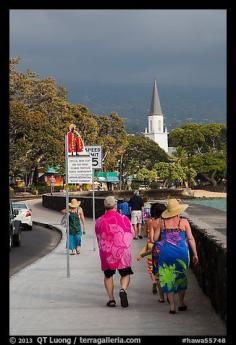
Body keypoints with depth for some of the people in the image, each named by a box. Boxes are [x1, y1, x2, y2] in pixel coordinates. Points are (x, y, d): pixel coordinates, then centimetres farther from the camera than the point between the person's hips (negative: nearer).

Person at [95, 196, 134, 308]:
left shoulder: (99, 221, -2)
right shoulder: (124, 219, -4)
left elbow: (98, 238, 10)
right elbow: (132, 234, 6)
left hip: (106, 252, 1)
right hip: (123, 251, -1)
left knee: (108, 275, 16)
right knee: (125, 274, 12)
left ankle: (111, 299, 9)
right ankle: (123, 290, -16)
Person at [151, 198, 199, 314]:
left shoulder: (161, 222, 2)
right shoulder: (184, 221, -1)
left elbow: (155, 238, 3)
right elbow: (190, 239, -1)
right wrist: (195, 254, 5)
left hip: (165, 251, 0)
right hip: (181, 252, 0)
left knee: (167, 278, 7)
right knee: (181, 277, 17)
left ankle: (172, 306, 4)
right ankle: (181, 303, 22)